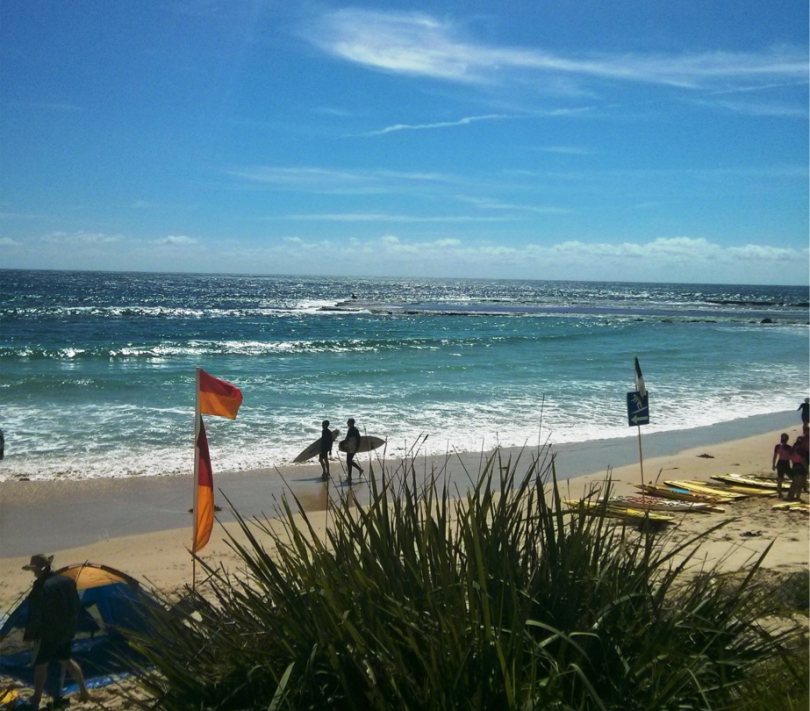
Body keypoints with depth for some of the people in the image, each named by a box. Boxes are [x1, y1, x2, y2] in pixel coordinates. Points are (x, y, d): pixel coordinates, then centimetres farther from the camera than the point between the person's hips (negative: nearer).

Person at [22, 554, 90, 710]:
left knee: (40, 664, 10)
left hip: (48, 632, -7)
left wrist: (28, 635, -3)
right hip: (67, 630, 7)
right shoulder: (68, 581, -3)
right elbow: (77, 606, 7)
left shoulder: (39, 589, -25)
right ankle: (84, 690, 25)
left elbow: (35, 618, -20)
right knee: (65, 659, 23)